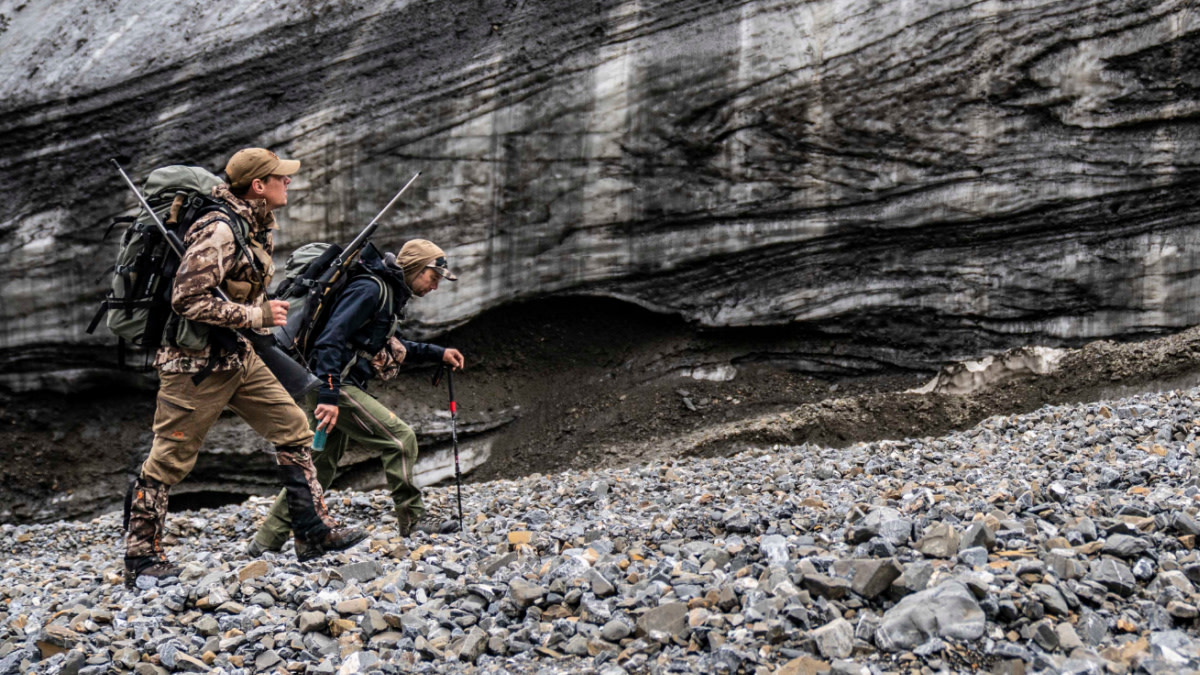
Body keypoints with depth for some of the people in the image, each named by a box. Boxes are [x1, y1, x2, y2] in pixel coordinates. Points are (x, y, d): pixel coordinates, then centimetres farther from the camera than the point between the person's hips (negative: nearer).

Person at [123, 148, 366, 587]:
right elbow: (186, 299, -25)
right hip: (196, 362, -9)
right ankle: (140, 557, 13)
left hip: (236, 356, 9)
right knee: (169, 460, 1)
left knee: (293, 429, 6)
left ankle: (314, 534, 11)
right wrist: (257, 315, -20)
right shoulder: (219, 231, -20)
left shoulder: (259, 226, 10)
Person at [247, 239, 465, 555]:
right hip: (335, 386, -11)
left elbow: (391, 347, 32)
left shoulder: (388, 292, 17)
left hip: (334, 389, 11)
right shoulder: (370, 289, -15)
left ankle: (265, 541, 19)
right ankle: (413, 523, -3)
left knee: (320, 468, 14)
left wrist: (437, 353, 24)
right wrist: (329, 396, -29)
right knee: (400, 439, -10)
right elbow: (330, 339, -23)